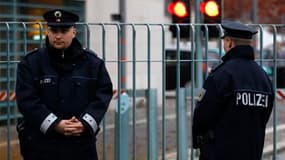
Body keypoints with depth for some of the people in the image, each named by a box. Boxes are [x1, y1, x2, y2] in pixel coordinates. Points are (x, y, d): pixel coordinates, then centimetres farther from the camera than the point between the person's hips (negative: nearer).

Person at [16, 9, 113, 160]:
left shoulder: (93, 63, 6)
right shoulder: (30, 63, 0)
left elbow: (103, 95, 2)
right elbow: (26, 99, -7)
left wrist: (85, 123, -12)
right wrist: (55, 124, -16)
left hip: (82, 143, 2)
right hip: (41, 144, -2)